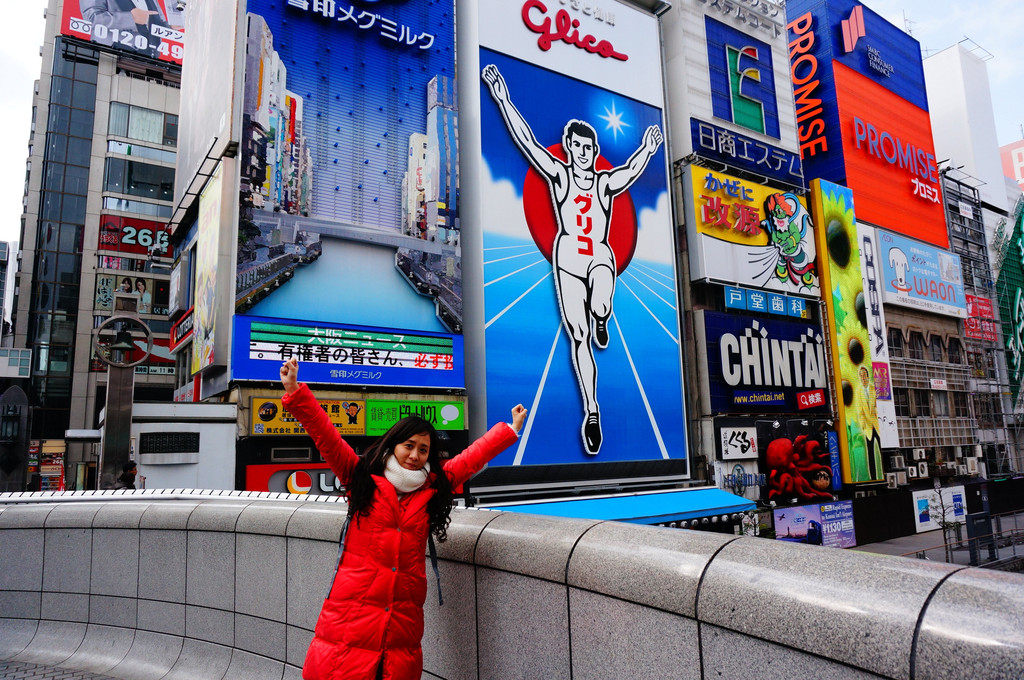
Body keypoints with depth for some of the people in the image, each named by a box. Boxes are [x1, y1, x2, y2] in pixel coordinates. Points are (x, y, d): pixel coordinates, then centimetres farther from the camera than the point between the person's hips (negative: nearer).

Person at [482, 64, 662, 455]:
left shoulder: (606, 183, 10)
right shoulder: (559, 175, 4)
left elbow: (632, 170, -3)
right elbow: (526, 141, 0)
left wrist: (647, 151, -16)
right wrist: (503, 100, -4)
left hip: (601, 257, 0)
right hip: (568, 258, 0)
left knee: (600, 307, -33)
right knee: (578, 338, -2)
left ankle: (601, 320, 7)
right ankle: (592, 411, 7)